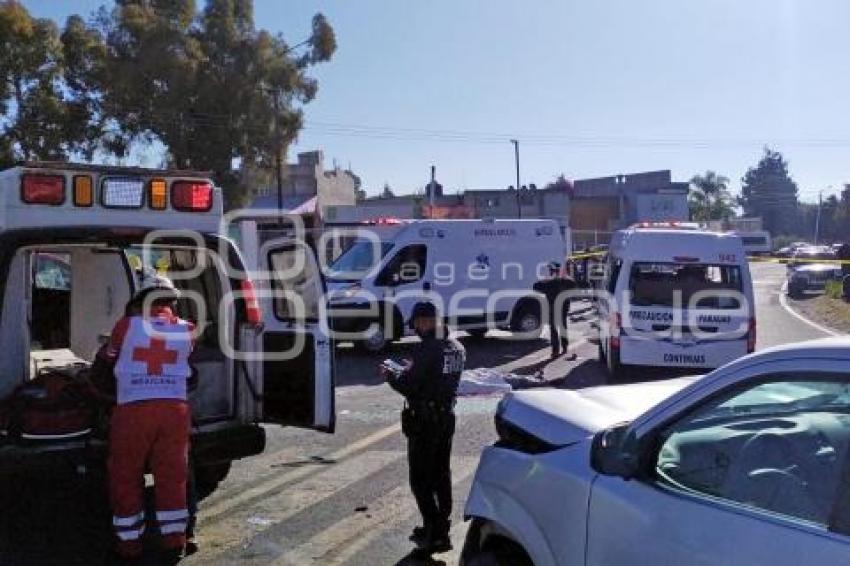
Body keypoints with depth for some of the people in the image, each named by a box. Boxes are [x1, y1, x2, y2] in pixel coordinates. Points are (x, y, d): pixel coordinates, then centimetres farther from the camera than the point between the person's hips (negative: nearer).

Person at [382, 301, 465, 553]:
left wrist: (390, 375, -2)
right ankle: (442, 529, 26)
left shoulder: (427, 348, -21)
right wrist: (411, 369, 19)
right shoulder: (457, 347, 5)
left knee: (421, 478, 3)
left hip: (424, 421, -8)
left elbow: (408, 386, -21)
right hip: (446, 417, 8)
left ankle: (434, 533, 3)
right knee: (442, 475, 17)